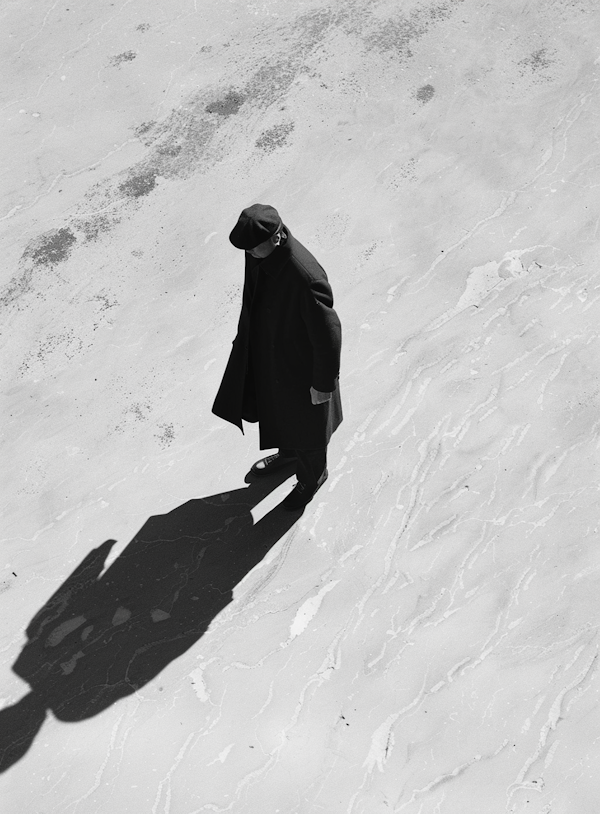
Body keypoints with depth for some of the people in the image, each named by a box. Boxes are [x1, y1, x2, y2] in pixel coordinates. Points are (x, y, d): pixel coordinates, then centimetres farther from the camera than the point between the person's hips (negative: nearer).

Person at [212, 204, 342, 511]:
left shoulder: (306, 278, -40)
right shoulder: (258, 251, -16)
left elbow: (328, 335, -29)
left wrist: (323, 384, -18)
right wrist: (246, 333, 18)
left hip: (298, 362, -7)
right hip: (264, 350, 7)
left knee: (304, 421, 19)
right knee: (274, 407, 31)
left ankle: (313, 475, 50)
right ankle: (288, 452, 63)